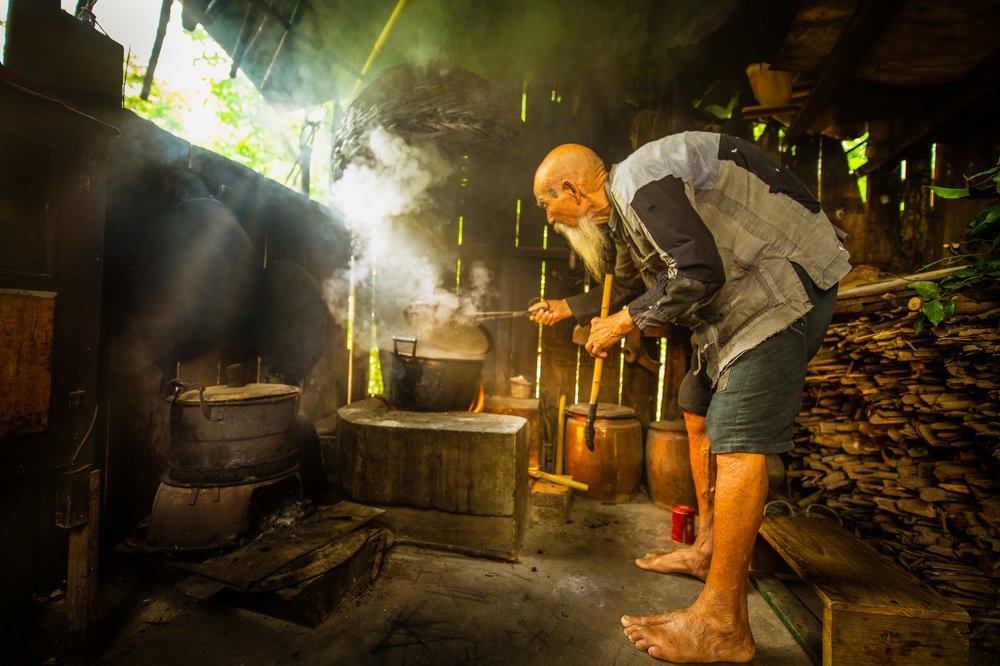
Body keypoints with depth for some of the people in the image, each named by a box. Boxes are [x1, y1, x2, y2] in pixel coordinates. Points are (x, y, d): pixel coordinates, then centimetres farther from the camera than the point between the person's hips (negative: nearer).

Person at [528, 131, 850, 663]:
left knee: (737, 438, -17)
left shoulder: (641, 184, -18)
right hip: (742, 300, 11)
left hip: (784, 284, -11)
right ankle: (708, 550, 25)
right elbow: (630, 289, 29)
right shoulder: (621, 215, 15)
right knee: (700, 414, 12)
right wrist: (566, 308, 34)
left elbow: (700, 271, -28)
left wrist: (625, 321, -17)